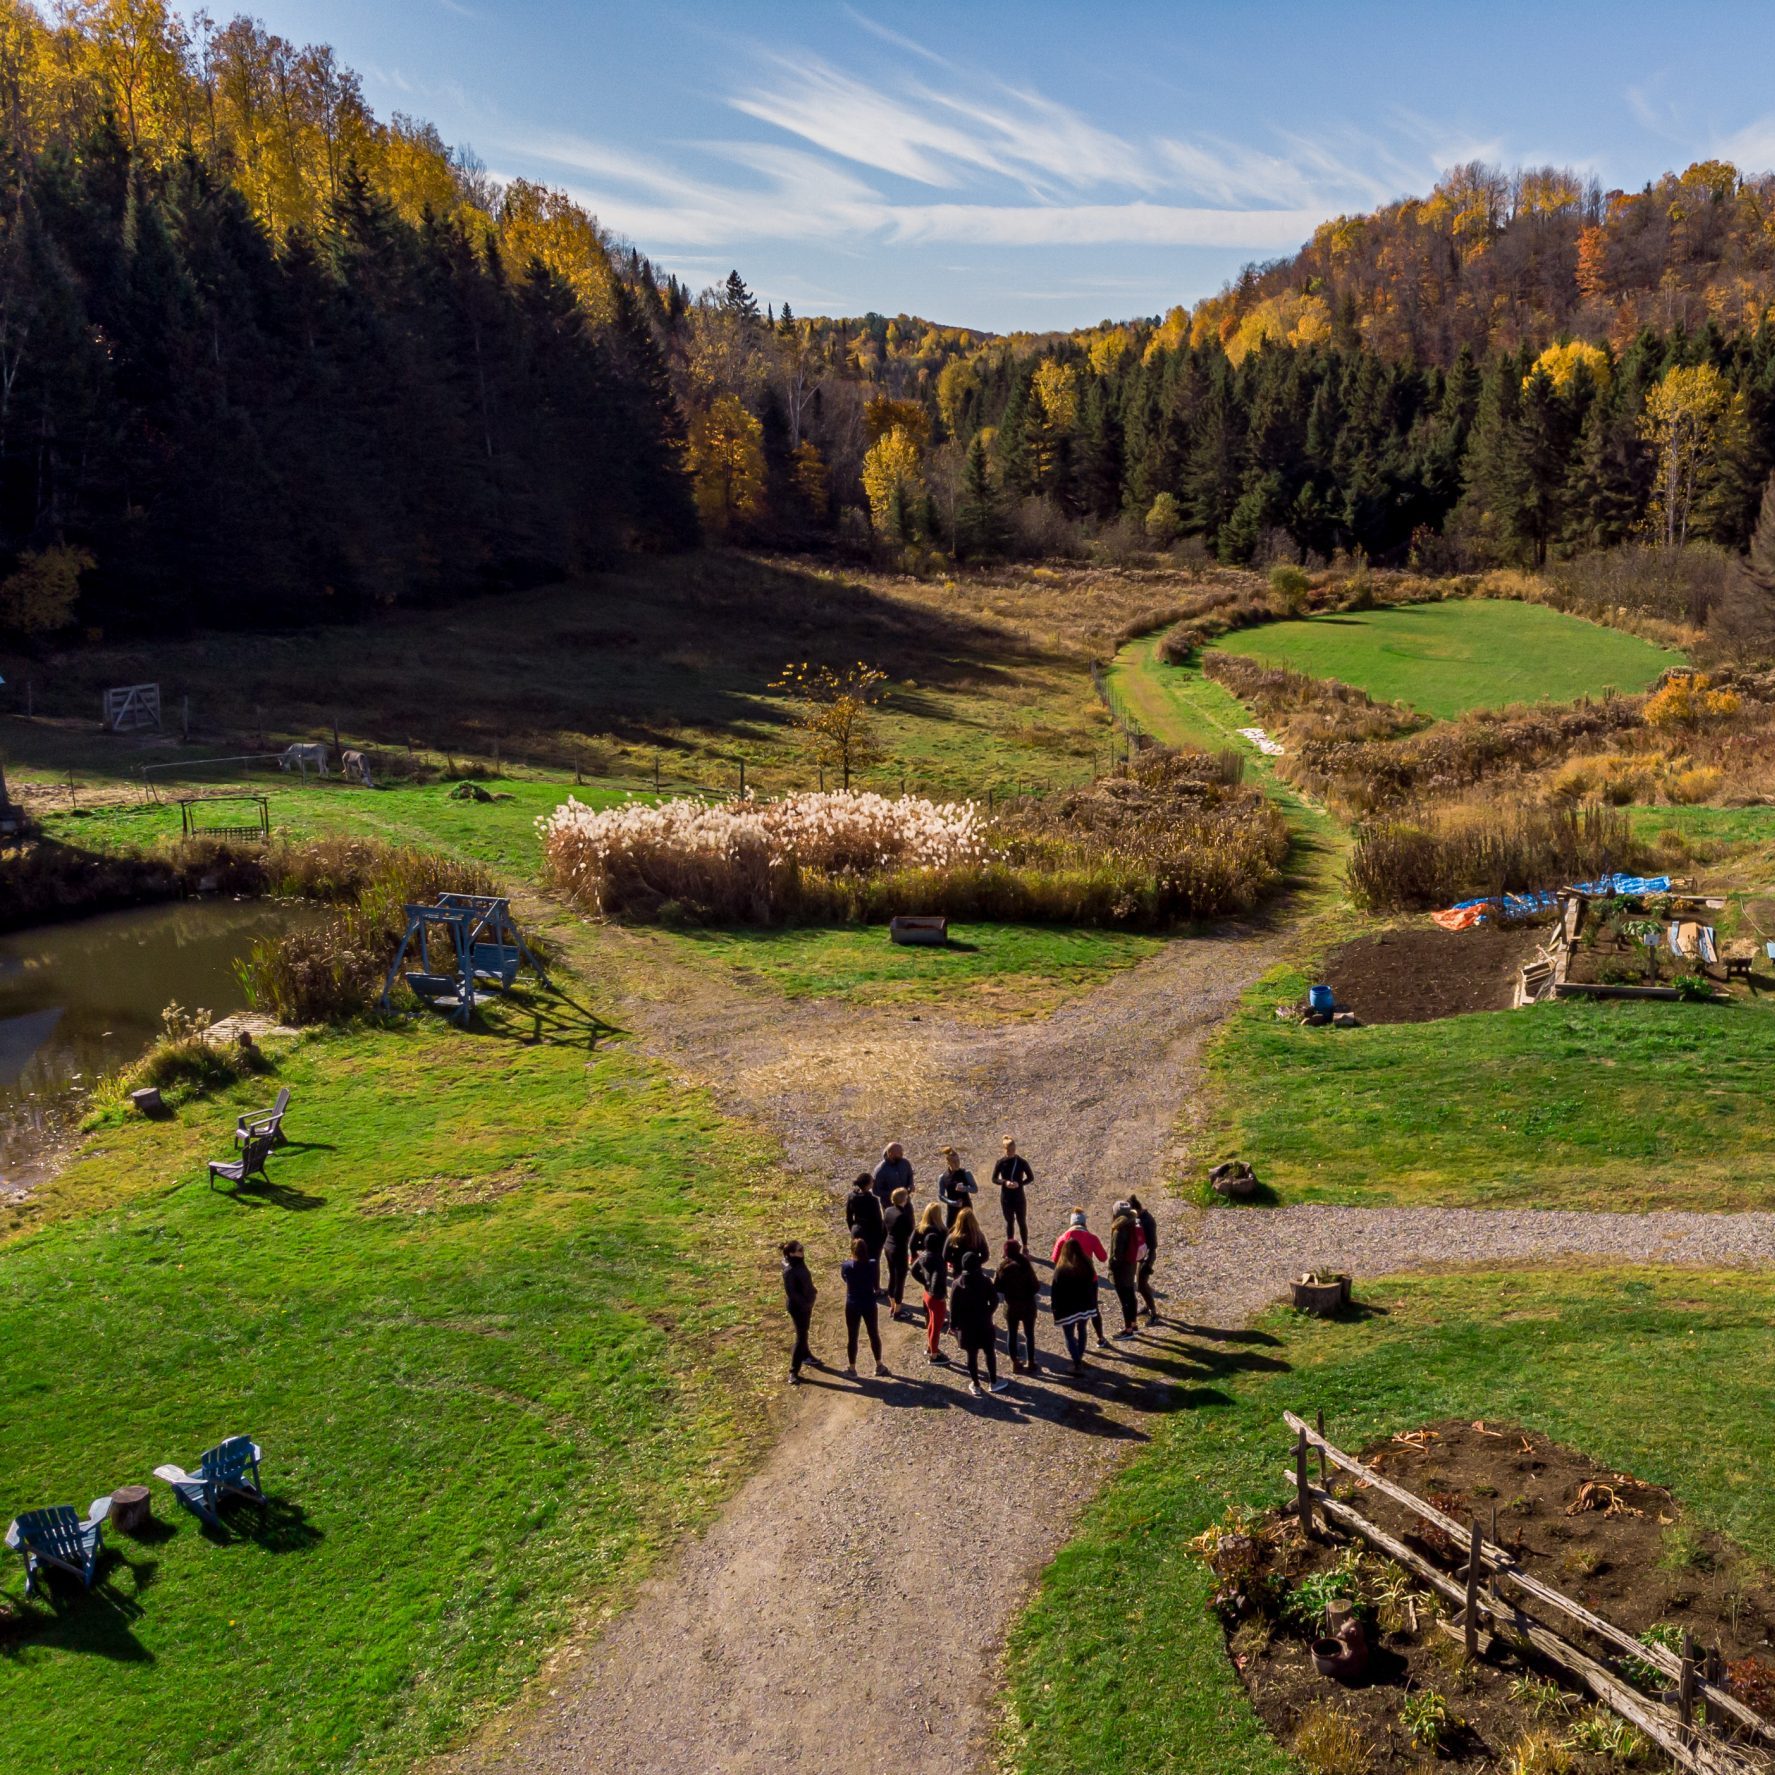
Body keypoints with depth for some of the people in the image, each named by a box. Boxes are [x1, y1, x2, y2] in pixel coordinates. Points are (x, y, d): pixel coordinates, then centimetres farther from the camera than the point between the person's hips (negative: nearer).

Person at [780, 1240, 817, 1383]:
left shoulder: (800, 1263, -1)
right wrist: (805, 1304, -22)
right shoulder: (789, 1271, -28)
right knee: (801, 1336, -6)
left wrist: (814, 1291, 4)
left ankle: (805, 1355, 48)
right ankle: (793, 1372, 0)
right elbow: (791, 1292, -26)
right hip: (798, 1307, -8)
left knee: (804, 1332, 26)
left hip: (806, 1303, 8)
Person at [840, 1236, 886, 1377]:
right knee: (874, 1335, 17)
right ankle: (879, 1366, 27)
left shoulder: (846, 1266, -15)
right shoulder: (873, 1264, -15)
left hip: (852, 1306, -1)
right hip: (869, 1304, 1)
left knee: (852, 1337, 13)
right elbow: (877, 1287, -6)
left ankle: (852, 1368, 23)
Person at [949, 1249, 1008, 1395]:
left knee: (972, 1355, 11)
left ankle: (975, 1385, 20)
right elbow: (994, 1300, -9)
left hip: (966, 1325, 1)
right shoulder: (985, 1280, -12)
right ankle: (993, 1383, 22)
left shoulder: (958, 1283, -8)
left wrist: (955, 1323, 4)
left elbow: (953, 1306, -6)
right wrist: (987, 1313, 8)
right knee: (990, 1353, 14)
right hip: (984, 1323, -1)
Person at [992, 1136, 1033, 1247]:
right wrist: (1005, 1182, -18)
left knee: (1022, 1222, 4)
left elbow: (1031, 1177, 0)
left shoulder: (1022, 1162, -6)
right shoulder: (1001, 1163, -3)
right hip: (1006, 1197, 1)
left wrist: (1019, 1184, -17)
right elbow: (994, 1179, 1)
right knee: (1009, 1222, 11)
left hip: (1019, 1197, -1)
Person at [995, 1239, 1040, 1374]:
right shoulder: (1025, 1266, -20)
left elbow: (997, 1287, -5)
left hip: (1011, 1306, 2)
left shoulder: (1003, 1267, -11)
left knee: (1011, 1334, 15)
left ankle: (1015, 1364, 21)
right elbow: (1036, 1287, -16)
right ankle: (1031, 1363, 21)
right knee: (1029, 1334, 13)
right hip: (1027, 1305, -2)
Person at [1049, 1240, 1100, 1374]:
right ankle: (1079, 1359, 32)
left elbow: (1054, 1292, -12)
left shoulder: (1060, 1270, -17)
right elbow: (1093, 1288, 7)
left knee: (1069, 1336, 7)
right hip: (1085, 1307, 4)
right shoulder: (1087, 1267, -4)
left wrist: (1054, 1309, -2)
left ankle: (1077, 1364, 2)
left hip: (1067, 1310, -4)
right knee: (1081, 1331, 23)